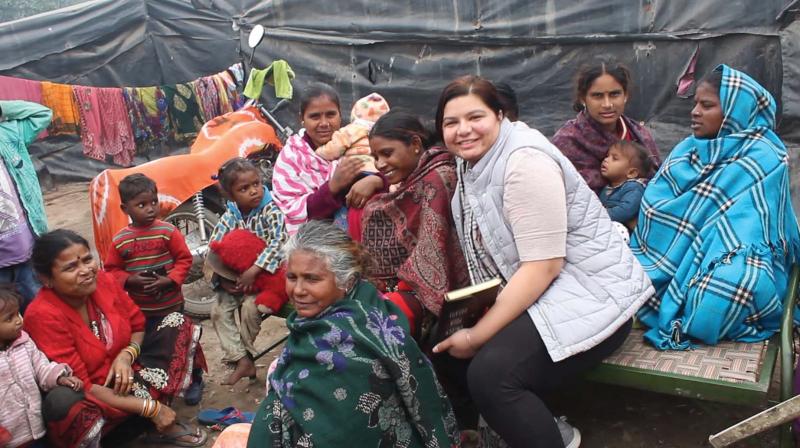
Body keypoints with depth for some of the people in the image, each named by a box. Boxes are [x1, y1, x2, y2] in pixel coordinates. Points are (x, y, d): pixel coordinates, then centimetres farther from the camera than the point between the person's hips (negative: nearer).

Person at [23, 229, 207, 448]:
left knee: (177, 322, -3)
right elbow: (80, 387, -25)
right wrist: (150, 409, -26)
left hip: (124, 375, 7)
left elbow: (138, 326, 8)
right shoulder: (42, 315, -25)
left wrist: (126, 356, -15)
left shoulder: (103, 280, -9)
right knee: (61, 401, -40)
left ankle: (165, 426, -10)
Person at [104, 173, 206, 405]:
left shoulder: (168, 231, -11)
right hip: (140, 308, 2)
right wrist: (129, 280, -16)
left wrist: (170, 280, -21)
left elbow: (184, 259, -8)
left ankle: (195, 379, 32)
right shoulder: (120, 240, -4)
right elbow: (112, 270, 2)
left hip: (171, 304, -2)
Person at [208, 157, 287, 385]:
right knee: (219, 311, -8)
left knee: (249, 307, -25)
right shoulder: (229, 218, -3)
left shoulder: (270, 211, -16)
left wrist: (253, 271, -33)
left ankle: (245, 354, 0)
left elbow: (278, 242, -29)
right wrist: (223, 280, -17)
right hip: (235, 278, 5)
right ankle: (242, 361, -6)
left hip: (264, 276, -5)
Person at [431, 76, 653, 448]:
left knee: (490, 374, -26)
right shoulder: (474, 162, 6)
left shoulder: (525, 162, -19)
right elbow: (483, 248, 10)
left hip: (590, 294, -9)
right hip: (532, 292, 9)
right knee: (444, 346, -2)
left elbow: (543, 266, -24)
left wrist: (477, 337, -21)